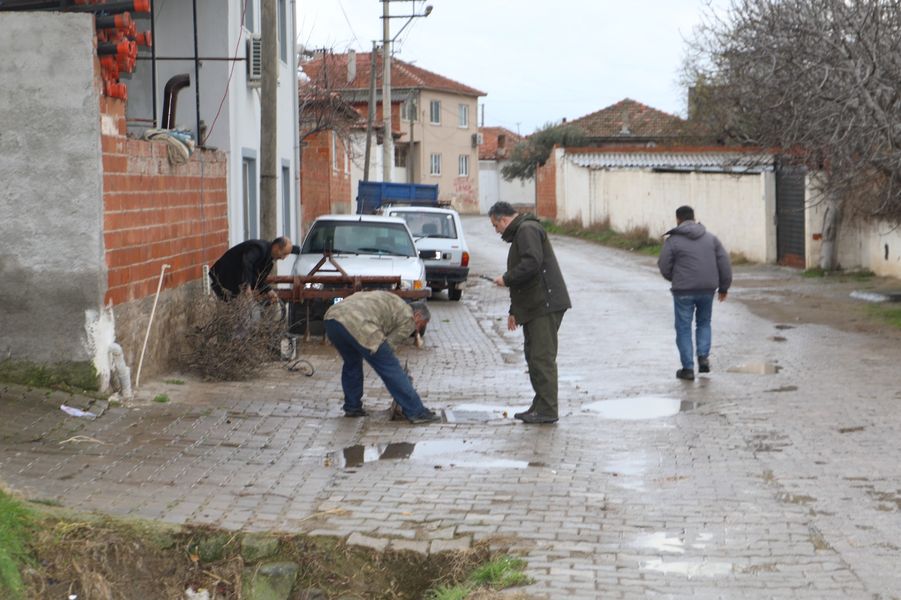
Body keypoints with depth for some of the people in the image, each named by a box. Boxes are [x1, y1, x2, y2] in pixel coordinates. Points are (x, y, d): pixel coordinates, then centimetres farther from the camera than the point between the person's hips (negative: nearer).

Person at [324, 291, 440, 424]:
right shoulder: (408, 318, 14)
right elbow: (388, 346, 11)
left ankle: (352, 408, 35)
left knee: (351, 363, 31)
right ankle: (416, 412, 6)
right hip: (357, 324, -8)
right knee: (391, 370, 2)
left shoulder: (392, 302, 37)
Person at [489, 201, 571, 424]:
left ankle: (547, 410, -10)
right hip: (534, 307, 11)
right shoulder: (520, 233, 25)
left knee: (542, 357, -10)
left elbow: (531, 263, -25)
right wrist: (514, 311, 26)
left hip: (545, 306, -11)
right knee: (534, 356, 13)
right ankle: (540, 406, 18)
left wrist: (506, 279, -12)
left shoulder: (527, 230, -9)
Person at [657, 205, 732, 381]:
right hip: (707, 289, 4)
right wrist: (723, 287, 14)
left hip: (684, 290, -4)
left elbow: (664, 267, -2)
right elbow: (724, 263, 6)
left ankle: (688, 368, 4)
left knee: (684, 329, 5)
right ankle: (703, 356, 7)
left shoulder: (673, 240, -5)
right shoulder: (710, 238, 7)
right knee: (704, 323, 23)